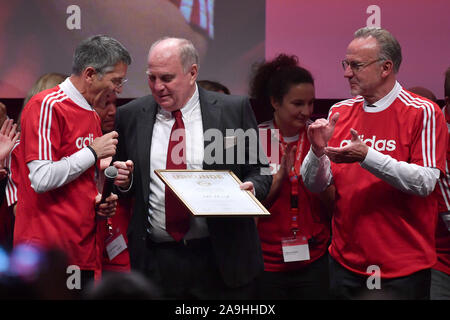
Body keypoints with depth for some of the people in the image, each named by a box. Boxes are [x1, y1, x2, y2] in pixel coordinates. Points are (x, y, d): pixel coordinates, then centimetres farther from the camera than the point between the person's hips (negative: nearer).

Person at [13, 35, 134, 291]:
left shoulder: (92, 116, 18)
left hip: (83, 249, 9)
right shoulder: (47, 106, -10)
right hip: (48, 249, -9)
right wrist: (93, 152, -11)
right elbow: (41, 179, -19)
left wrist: (100, 202, 6)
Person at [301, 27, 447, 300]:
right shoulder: (340, 112, 8)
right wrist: (318, 151, -13)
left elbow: (425, 182, -17)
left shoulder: (422, 113, -7)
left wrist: (367, 157, -25)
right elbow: (314, 185, 7)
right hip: (345, 263, 5)